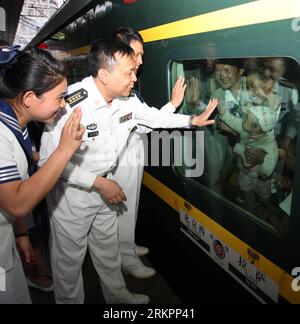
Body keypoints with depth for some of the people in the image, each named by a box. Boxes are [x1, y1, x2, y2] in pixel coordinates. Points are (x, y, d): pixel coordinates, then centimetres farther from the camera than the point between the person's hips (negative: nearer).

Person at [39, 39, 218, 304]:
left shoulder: (127, 99, -9)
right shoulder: (69, 105, -30)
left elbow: (152, 116, 11)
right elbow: (49, 161, -25)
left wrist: (192, 120, 7)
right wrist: (99, 183, -24)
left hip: (105, 186, 7)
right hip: (71, 192, -6)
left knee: (108, 250, 25)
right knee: (70, 258, 14)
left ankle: (117, 294, 48)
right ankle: (70, 299, 42)